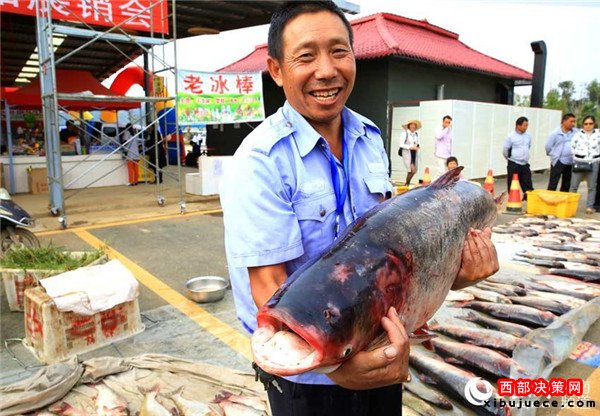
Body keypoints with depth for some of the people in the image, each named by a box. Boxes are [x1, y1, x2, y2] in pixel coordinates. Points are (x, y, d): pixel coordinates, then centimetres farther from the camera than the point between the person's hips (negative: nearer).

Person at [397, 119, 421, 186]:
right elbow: (401, 144, -14)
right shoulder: (405, 133, -9)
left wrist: (418, 145, -3)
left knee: (414, 170, 5)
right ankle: (407, 184, 10)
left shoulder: (416, 134, 10)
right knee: (411, 170, -10)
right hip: (407, 153, -6)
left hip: (414, 153, 7)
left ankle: (407, 184, 24)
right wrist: (410, 147, -20)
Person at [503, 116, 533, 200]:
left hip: (525, 164, 5)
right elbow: (505, 151, -4)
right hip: (513, 165, -5)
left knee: (528, 185, 5)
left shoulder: (528, 136, 6)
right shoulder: (511, 136, -10)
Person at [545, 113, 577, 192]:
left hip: (570, 163, 5)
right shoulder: (555, 133, -8)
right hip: (558, 162, -4)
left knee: (566, 185, 13)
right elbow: (548, 146, -2)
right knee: (553, 185, -5)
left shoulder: (576, 132, 3)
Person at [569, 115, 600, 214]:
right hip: (579, 163, -1)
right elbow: (572, 147, 6)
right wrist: (575, 160, 2)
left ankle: (590, 207, 13)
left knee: (592, 187, 6)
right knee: (574, 186, 0)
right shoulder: (577, 134, 3)